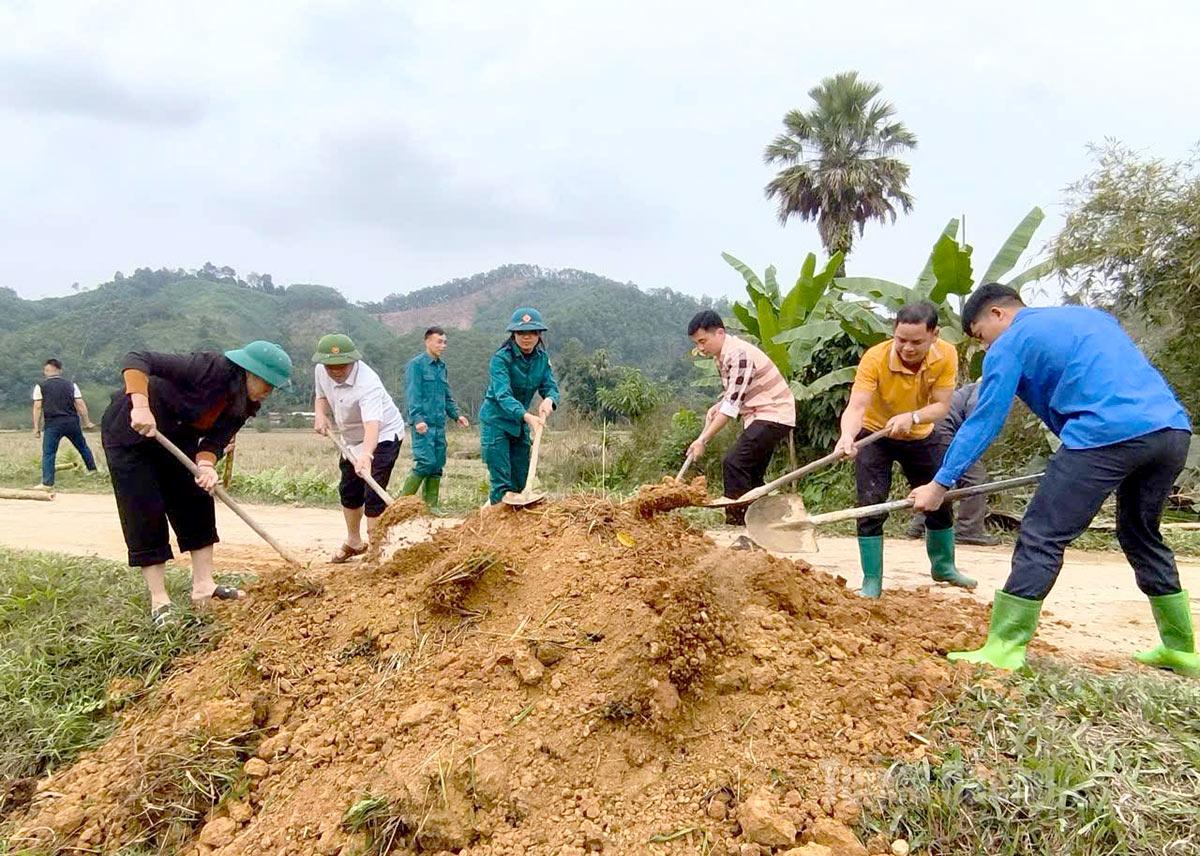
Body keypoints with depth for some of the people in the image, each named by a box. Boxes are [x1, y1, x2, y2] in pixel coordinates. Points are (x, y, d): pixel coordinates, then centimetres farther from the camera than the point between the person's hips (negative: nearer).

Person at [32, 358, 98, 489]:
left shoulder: (40, 386, 1)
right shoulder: (70, 385, 7)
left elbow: (37, 407, -3)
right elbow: (80, 405, 3)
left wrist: (36, 427, 0)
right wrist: (87, 422, 9)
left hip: (53, 424, -3)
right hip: (72, 422, 3)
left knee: (48, 453, 0)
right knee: (82, 447, 21)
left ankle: (47, 483, -5)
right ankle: (92, 468, 33)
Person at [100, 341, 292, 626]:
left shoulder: (245, 405, -10)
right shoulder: (208, 368, -32)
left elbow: (216, 439, -13)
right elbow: (136, 359, -33)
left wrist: (206, 465, -34)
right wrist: (140, 407, -46)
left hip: (174, 437, 8)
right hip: (130, 431, -7)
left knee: (197, 502, 2)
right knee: (145, 513, -7)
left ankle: (203, 587, 8)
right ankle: (159, 601, -1)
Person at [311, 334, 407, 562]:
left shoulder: (367, 383, -36)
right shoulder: (320, 371, -12)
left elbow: (372, 424, -50)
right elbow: (321, 396, 10)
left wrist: (366, 454, -68)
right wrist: (320, 414, -12)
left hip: (384, 435, -8)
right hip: (352, 437, 8)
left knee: (373, 495, -17)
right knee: (348, 491, 18)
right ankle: (354, 542, 39)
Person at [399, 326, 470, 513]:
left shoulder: (441, 366, 17)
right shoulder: (416, 364, -5)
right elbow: (412, 395, -12)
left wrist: (456, 415, 12)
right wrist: (417, 419, -22)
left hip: (439, 424, 8)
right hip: (423, 425, -7)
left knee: (437, 466, 7)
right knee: (425, 463, -13)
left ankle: (430, 505, 15)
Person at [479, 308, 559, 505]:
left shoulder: (542, 358, -2)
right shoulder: (501, 358, -21)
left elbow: (550, 387, -1)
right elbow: (502, 395, -31)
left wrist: (549, 399, -27)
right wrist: (527, 416, -46)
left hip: (521, 423, 6)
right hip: (496, 422, -6)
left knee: (521, 480, 12)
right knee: (501, 481, -9)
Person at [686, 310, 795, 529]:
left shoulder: (739, 354, -21)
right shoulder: (722, 356, 9)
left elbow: (732, 404, -25)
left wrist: (703, 439, -25)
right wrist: (715, 409, -1)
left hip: (773, 415, -10)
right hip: (758, 416, 10)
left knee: (734, 463, -19)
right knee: (751, 474, 12)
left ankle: (740, 525, -16)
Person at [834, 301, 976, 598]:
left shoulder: (946, 355, -22)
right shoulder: (874, 358, -32)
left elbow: (941, 405, -22)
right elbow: (856, 406, -40)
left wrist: (912, 417, -42)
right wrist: (847, 436, -60)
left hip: (921, 436, 4)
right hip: (875, 434, -3)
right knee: (871, 504, -13)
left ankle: (943, 566, 37)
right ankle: (871, 582, 0)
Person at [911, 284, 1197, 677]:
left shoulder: (1010, 343, 7)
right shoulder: (1090, 314, 29)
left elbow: (984, 421, 3)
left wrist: (941, 483, 7)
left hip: (1108, 434, -8)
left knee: (1041, 537, -3)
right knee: (1142, 535, 25)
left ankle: (1004, 648, -4)